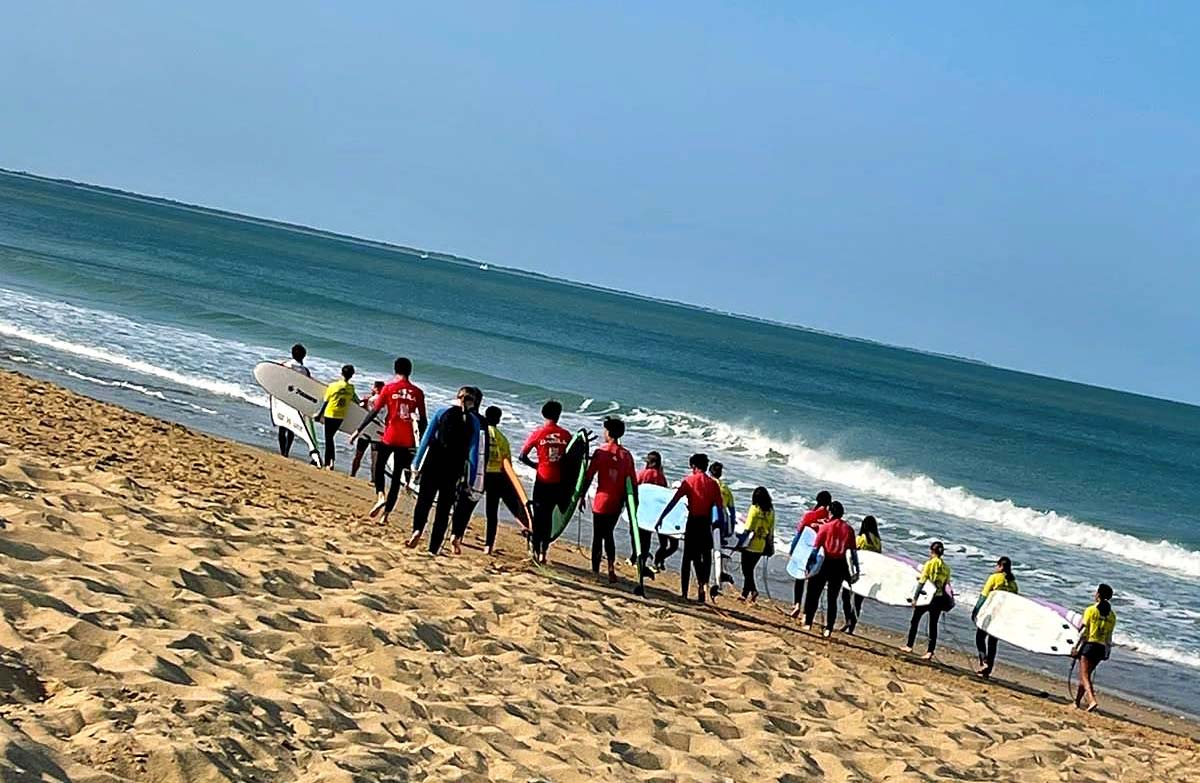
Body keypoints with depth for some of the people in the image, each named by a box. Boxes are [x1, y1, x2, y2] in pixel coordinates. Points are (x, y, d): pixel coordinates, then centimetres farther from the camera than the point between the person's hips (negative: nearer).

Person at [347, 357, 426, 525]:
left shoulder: (389, 388, -4)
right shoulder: (417, 392, 3)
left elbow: (374, 412, -5)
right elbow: (422, 420, 4)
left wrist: (358, 430, 1)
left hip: (389, 437, -2)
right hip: (407, 441, 2)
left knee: (379, 467, 19)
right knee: (397, 477, 10)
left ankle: (380, 496, -7)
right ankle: (386, 514, 7)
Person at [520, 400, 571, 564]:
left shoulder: (537, 434, -7)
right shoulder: (566, 435, -2)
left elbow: (522, 456, -6)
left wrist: (535, 465, 8)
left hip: (543, 480, -2)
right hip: (558, 482, 2)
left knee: (539, 515, 7)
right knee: (548, 515, 12)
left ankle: (536, 550, 6)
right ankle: (543, 552, 10)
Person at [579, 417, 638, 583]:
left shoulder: (600, 452, -9)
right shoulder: (626, 455, 0)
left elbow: (589, 477, -7)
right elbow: (633, 481, 1)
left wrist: (582, 496, 3)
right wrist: (635, 502, 8)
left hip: (601, 501, -4)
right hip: (617, 502, 4)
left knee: (598, 537, 5)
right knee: (609, 534, 19)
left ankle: (595, 571, 5)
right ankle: (611, 568, 7)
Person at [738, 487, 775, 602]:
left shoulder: (755, 508, -10)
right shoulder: (771, 511, 4)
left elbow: (748, 528, -11)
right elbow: (771, 530, 6)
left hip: (751, 545, -5)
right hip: (761, 546, 5)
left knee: (746, 570, 1)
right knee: (750, 569, 16)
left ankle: (753, 590, -15)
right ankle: (745, 593, 15)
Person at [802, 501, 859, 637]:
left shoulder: (825, 527, -5)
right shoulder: (848, 529, 2)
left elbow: (815, 548, -8)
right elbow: (853, 551, 1)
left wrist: (809, 564, -2)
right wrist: (855, 570, 6)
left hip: (826, 564, -2)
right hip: (840, 566, 2)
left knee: (813, 594, 12)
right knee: (832, 598, 8)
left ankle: (808, 622, 13)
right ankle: (828, 629, 3)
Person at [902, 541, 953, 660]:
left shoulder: (930, 563, -9)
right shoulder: (946, 567, 5)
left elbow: (922, 581, -12)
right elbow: (946, 584, 6)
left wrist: (915, 597, -11)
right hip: (939, 598, 4)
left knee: (915, 620, 12)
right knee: (933, 624, 7)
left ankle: (909, 646, 16)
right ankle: (930, 651, 3)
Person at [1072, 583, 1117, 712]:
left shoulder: (1091, 610, -6)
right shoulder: (1112, 615, 8)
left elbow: (1084, 631, -9)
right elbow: (1109, 635, 9)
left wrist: (1076, 647, -5)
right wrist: (1108, 650, 18)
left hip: (1089, 644, -6)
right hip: (1101, 647, 6)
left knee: (1084, 676, -8)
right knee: (1086, 674, 18)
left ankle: (1092, 700, -27)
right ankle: (1077, 701, 25)